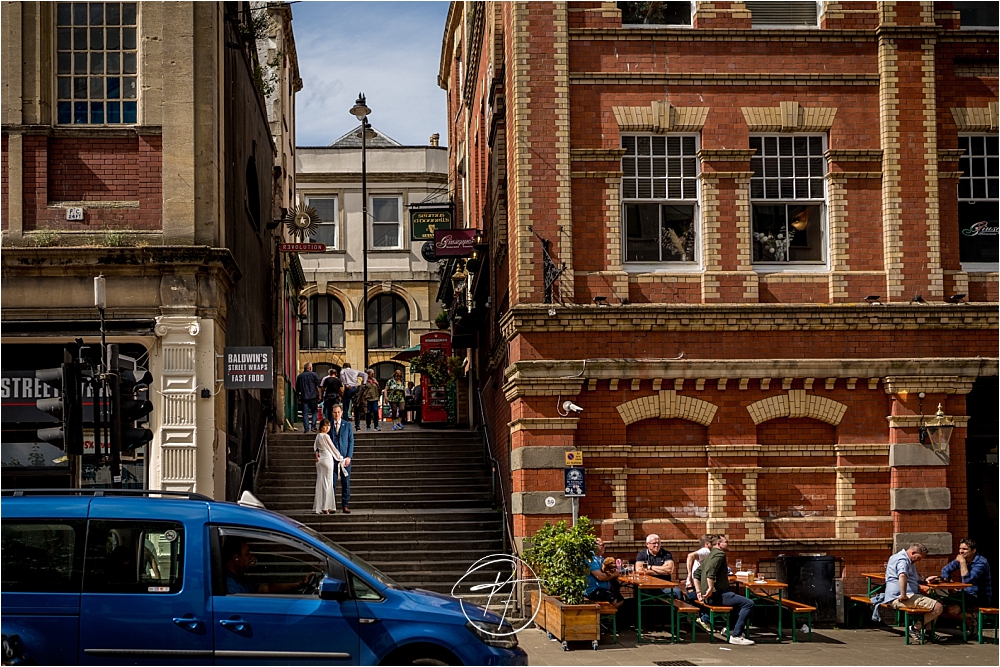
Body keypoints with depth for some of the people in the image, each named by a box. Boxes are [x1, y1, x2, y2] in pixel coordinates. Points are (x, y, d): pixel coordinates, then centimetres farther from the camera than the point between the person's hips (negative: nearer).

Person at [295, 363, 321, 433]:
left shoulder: (300, 376, 10)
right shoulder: (314, 375, 0)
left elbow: (297, 389, 13)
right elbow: (318, 386, -3)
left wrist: (298, 398, 19)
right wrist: (319, 396, 3)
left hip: (304, 397, 2)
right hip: (313, 397, -2)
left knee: (305, 413, 2)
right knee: (314, 412, 11)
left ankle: (306, 429, -3)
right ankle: (313, 426, 1)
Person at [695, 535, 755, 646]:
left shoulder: (709, 555, 22)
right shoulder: (719, 554, -7)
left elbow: (696, 574, 24)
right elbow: (710, 572, -23)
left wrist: (699, 591, 22)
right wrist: (711, 588, -24)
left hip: (709, 598, 11)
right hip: (717, 594, -11)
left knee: (739, 600, 29)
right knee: (748, 604, -17)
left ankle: (730, 629, 23)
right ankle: (736, 636, -19)